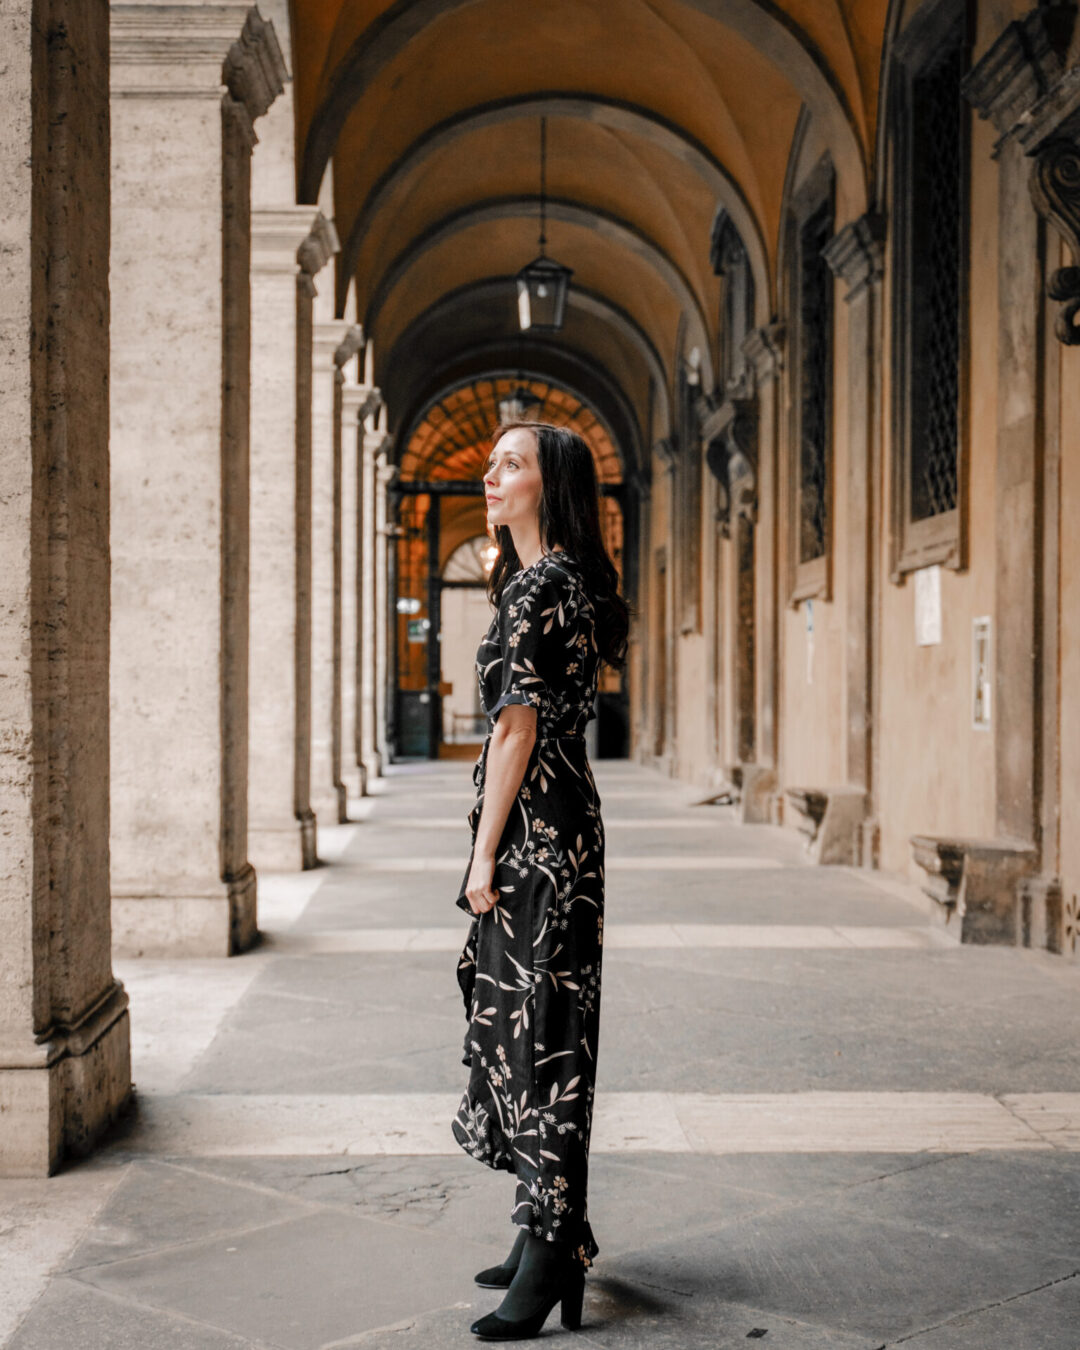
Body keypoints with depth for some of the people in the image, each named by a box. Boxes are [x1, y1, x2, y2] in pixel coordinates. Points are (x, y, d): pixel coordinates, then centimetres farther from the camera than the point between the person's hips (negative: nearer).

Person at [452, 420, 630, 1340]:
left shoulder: (537, 589, -14)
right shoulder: (569, 584, 16)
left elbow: (517, 730, -17)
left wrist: (484, 853, -14)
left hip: (536, 830, -10)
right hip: (562, 825, 10)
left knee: (537, 1029, -6)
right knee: (524, 1022, 15)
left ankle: (552, 1251, 1)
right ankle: (552, 1234, 24)